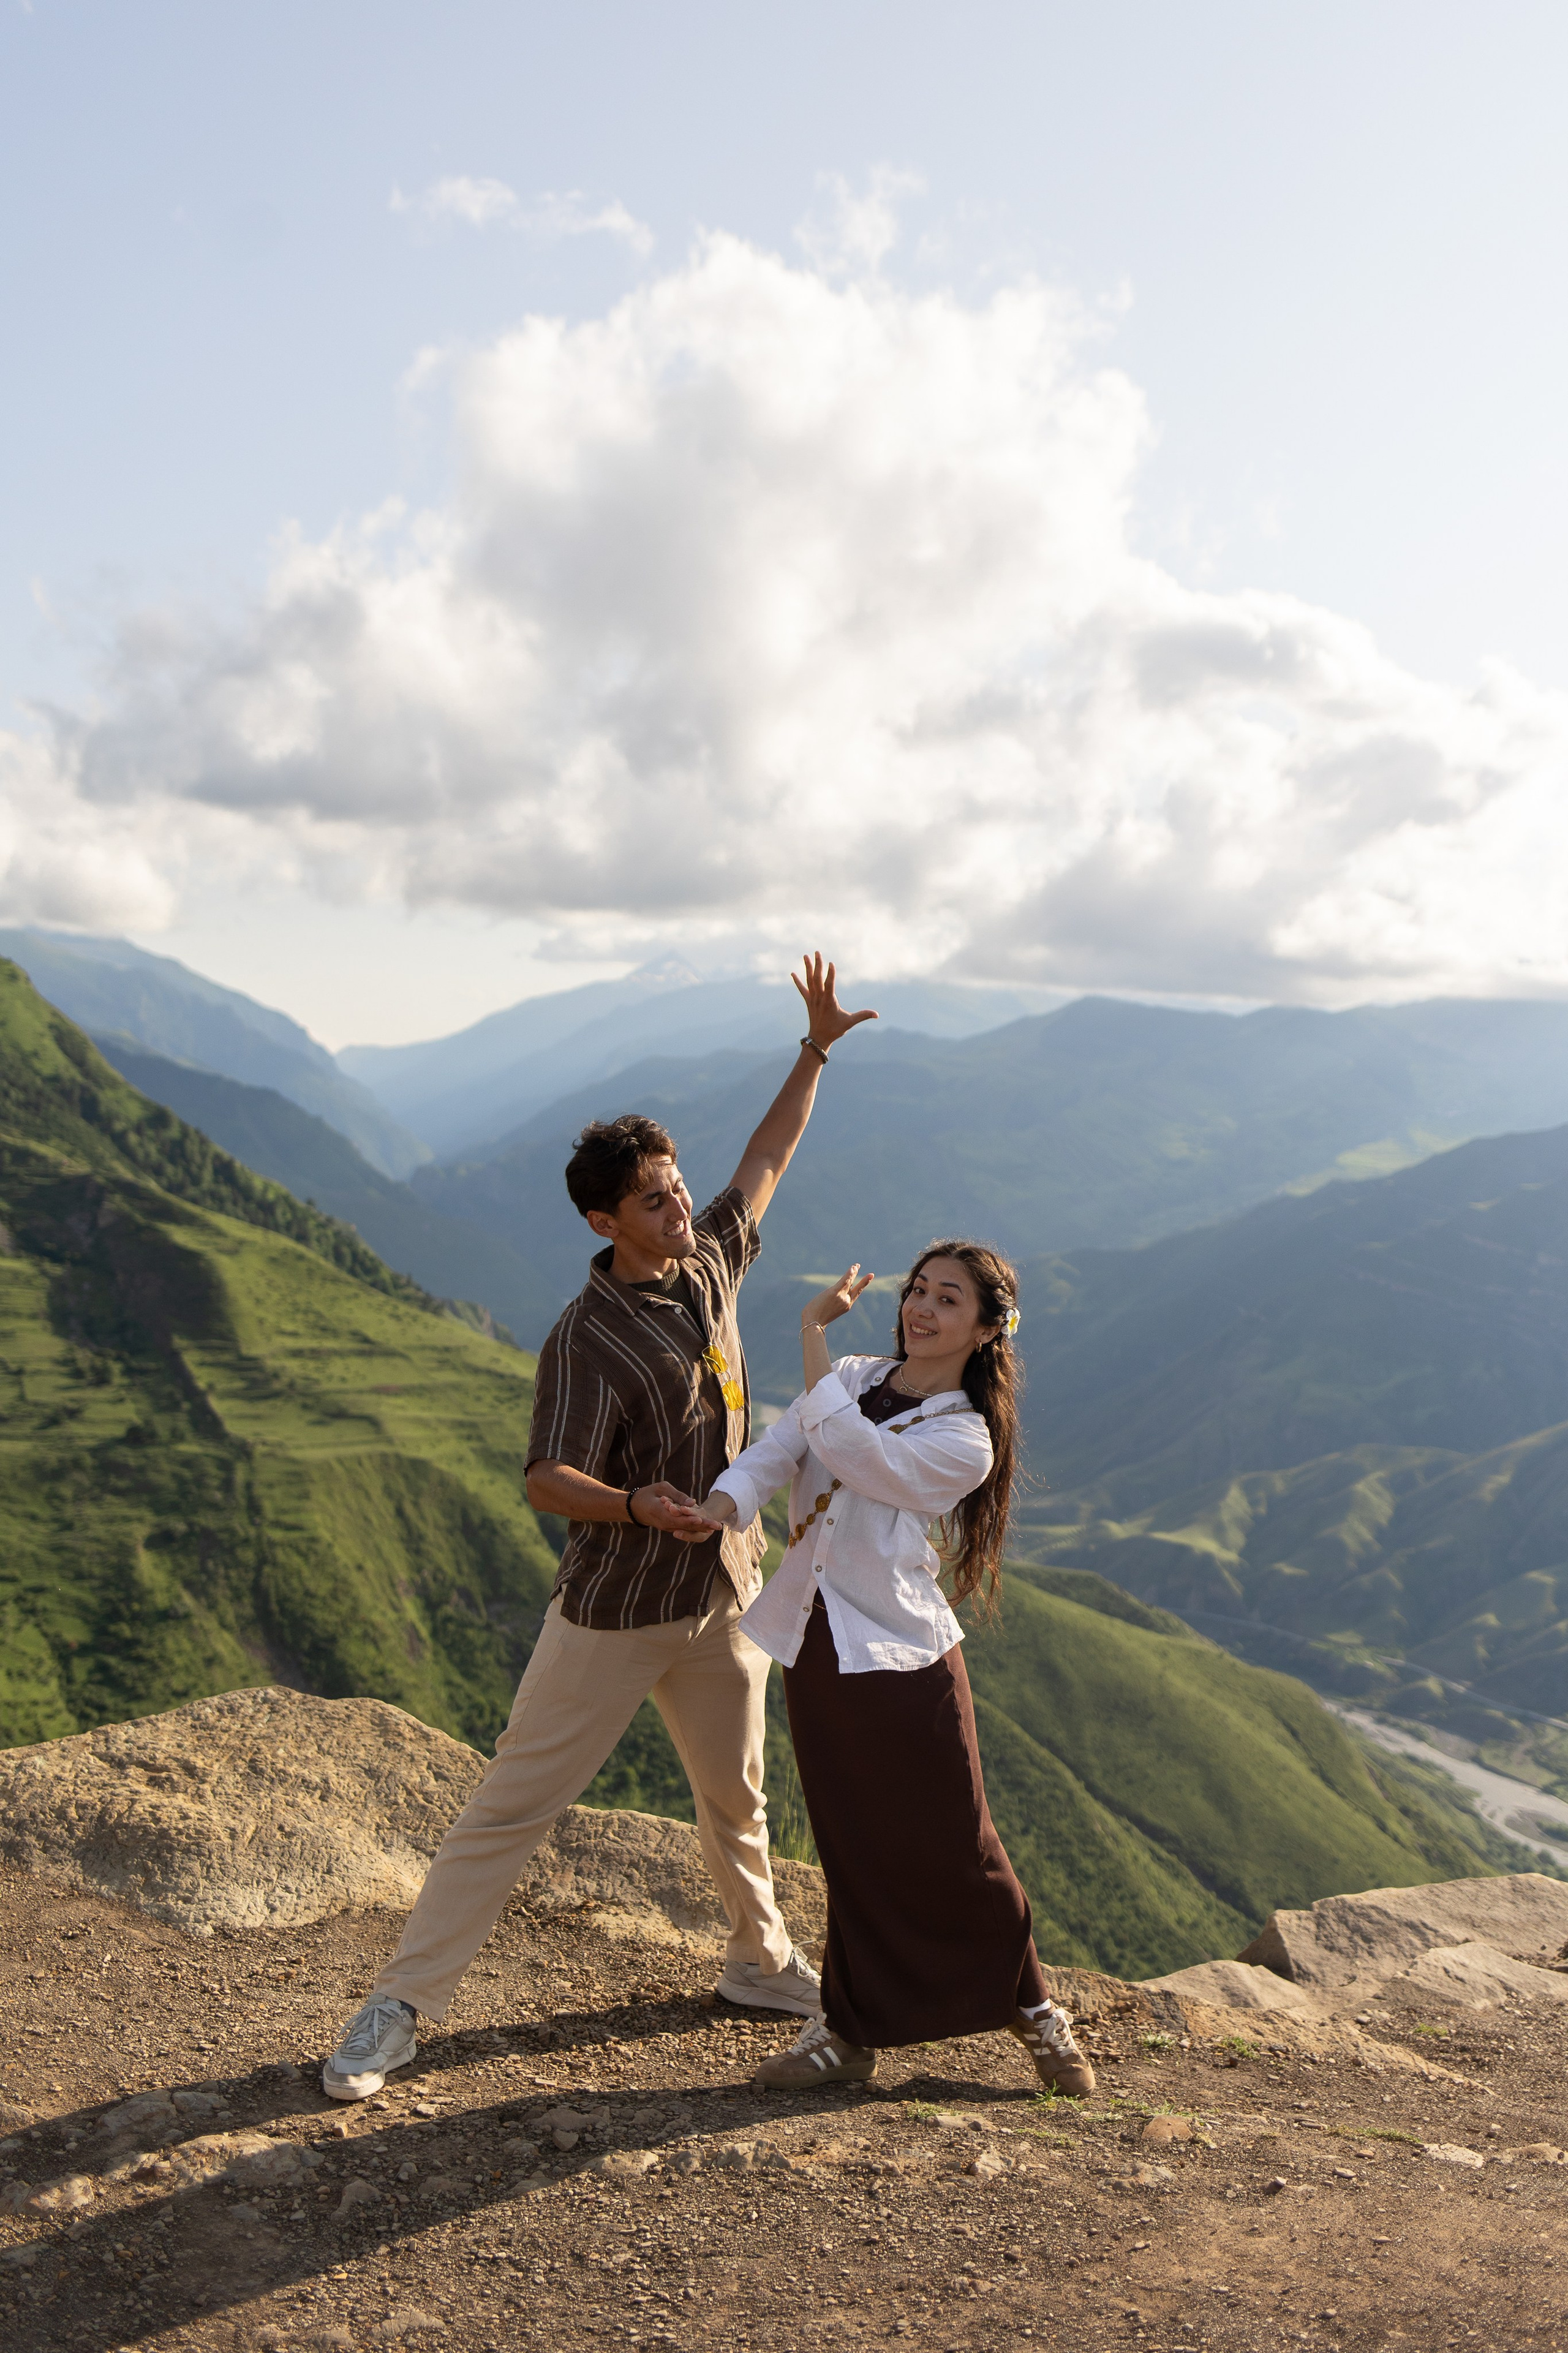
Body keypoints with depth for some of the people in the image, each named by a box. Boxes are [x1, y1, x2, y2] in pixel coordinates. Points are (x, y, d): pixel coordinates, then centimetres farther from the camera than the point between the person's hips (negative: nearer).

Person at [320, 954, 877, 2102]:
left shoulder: (711, 1261, 0)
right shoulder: (588, 1339, -20)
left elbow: (767, 1159, 14)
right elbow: (549, 1480, -24)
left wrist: (816, 1049, 14)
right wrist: (636, 1506, -43)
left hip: (723, 1593, 6)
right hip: (613, 1609, -6)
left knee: (737, 1796, 21)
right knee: (514, 1803, 0)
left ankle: (762, 1961, 43)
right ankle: (401, 2005, 11)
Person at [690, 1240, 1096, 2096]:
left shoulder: (965, 1442, -11)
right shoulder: (853, 1377, 7)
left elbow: (846, 1445, -25)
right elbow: (775, 1452, -7)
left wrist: (813, 1331, -21)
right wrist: (724, 1502, -28)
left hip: (904, 1656, -4)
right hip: (818, 1647, 5)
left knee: (954, 1847, 5)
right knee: (854, 1849, 14)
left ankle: (1031, 2008, 28)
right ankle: (849, 2031, 28)